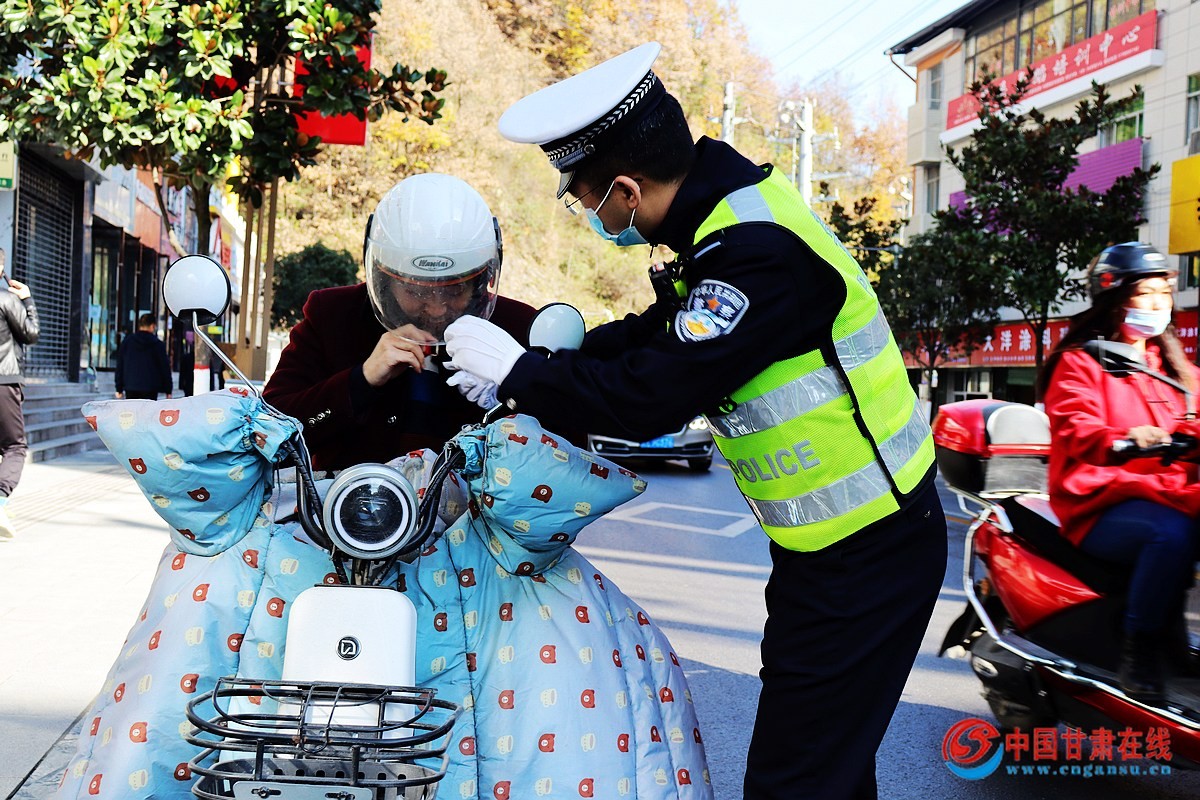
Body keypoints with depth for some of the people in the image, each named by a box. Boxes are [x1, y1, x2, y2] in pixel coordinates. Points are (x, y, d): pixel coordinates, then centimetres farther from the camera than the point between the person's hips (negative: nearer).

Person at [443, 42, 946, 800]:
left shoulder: (759, 251, -27)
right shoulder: (730, 207, 4)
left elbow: (650, 395, -28)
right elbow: (654, 336, 14)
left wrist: (517, 371, -14)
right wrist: (549, 356, 3)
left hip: (867, 556, -10)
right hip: (835, 539, 10)